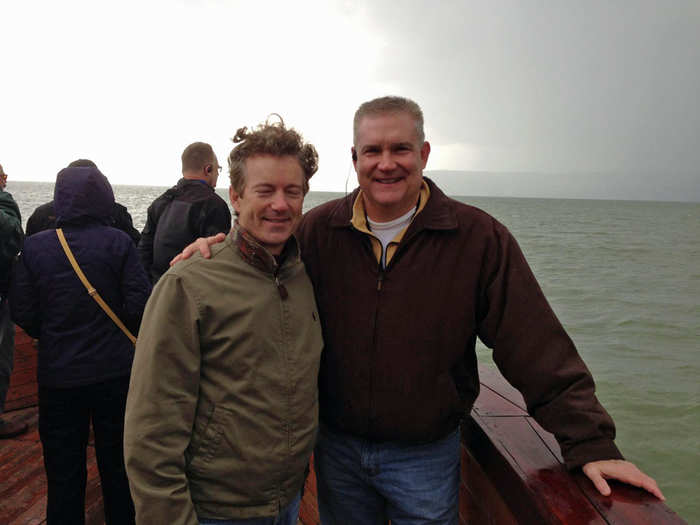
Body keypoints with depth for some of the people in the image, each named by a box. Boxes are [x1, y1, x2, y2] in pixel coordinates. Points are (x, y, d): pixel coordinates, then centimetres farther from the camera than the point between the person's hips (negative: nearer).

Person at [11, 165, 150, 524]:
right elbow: (139, 305, -14)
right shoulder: (119, 242, -11)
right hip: (114, 371, -1)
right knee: (117, 464, 15)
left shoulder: (35, 246, -6)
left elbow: (22, 312, -4)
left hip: (58, 375, 1)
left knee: (63, 471, 15)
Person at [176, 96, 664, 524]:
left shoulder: (480, 237, -13)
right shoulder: (318, 230, -7)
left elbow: (538, 350, -13)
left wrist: (591, 444, -15)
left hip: (426, 454, -2)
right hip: (336, 445, 2)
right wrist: (219, 252, -11)